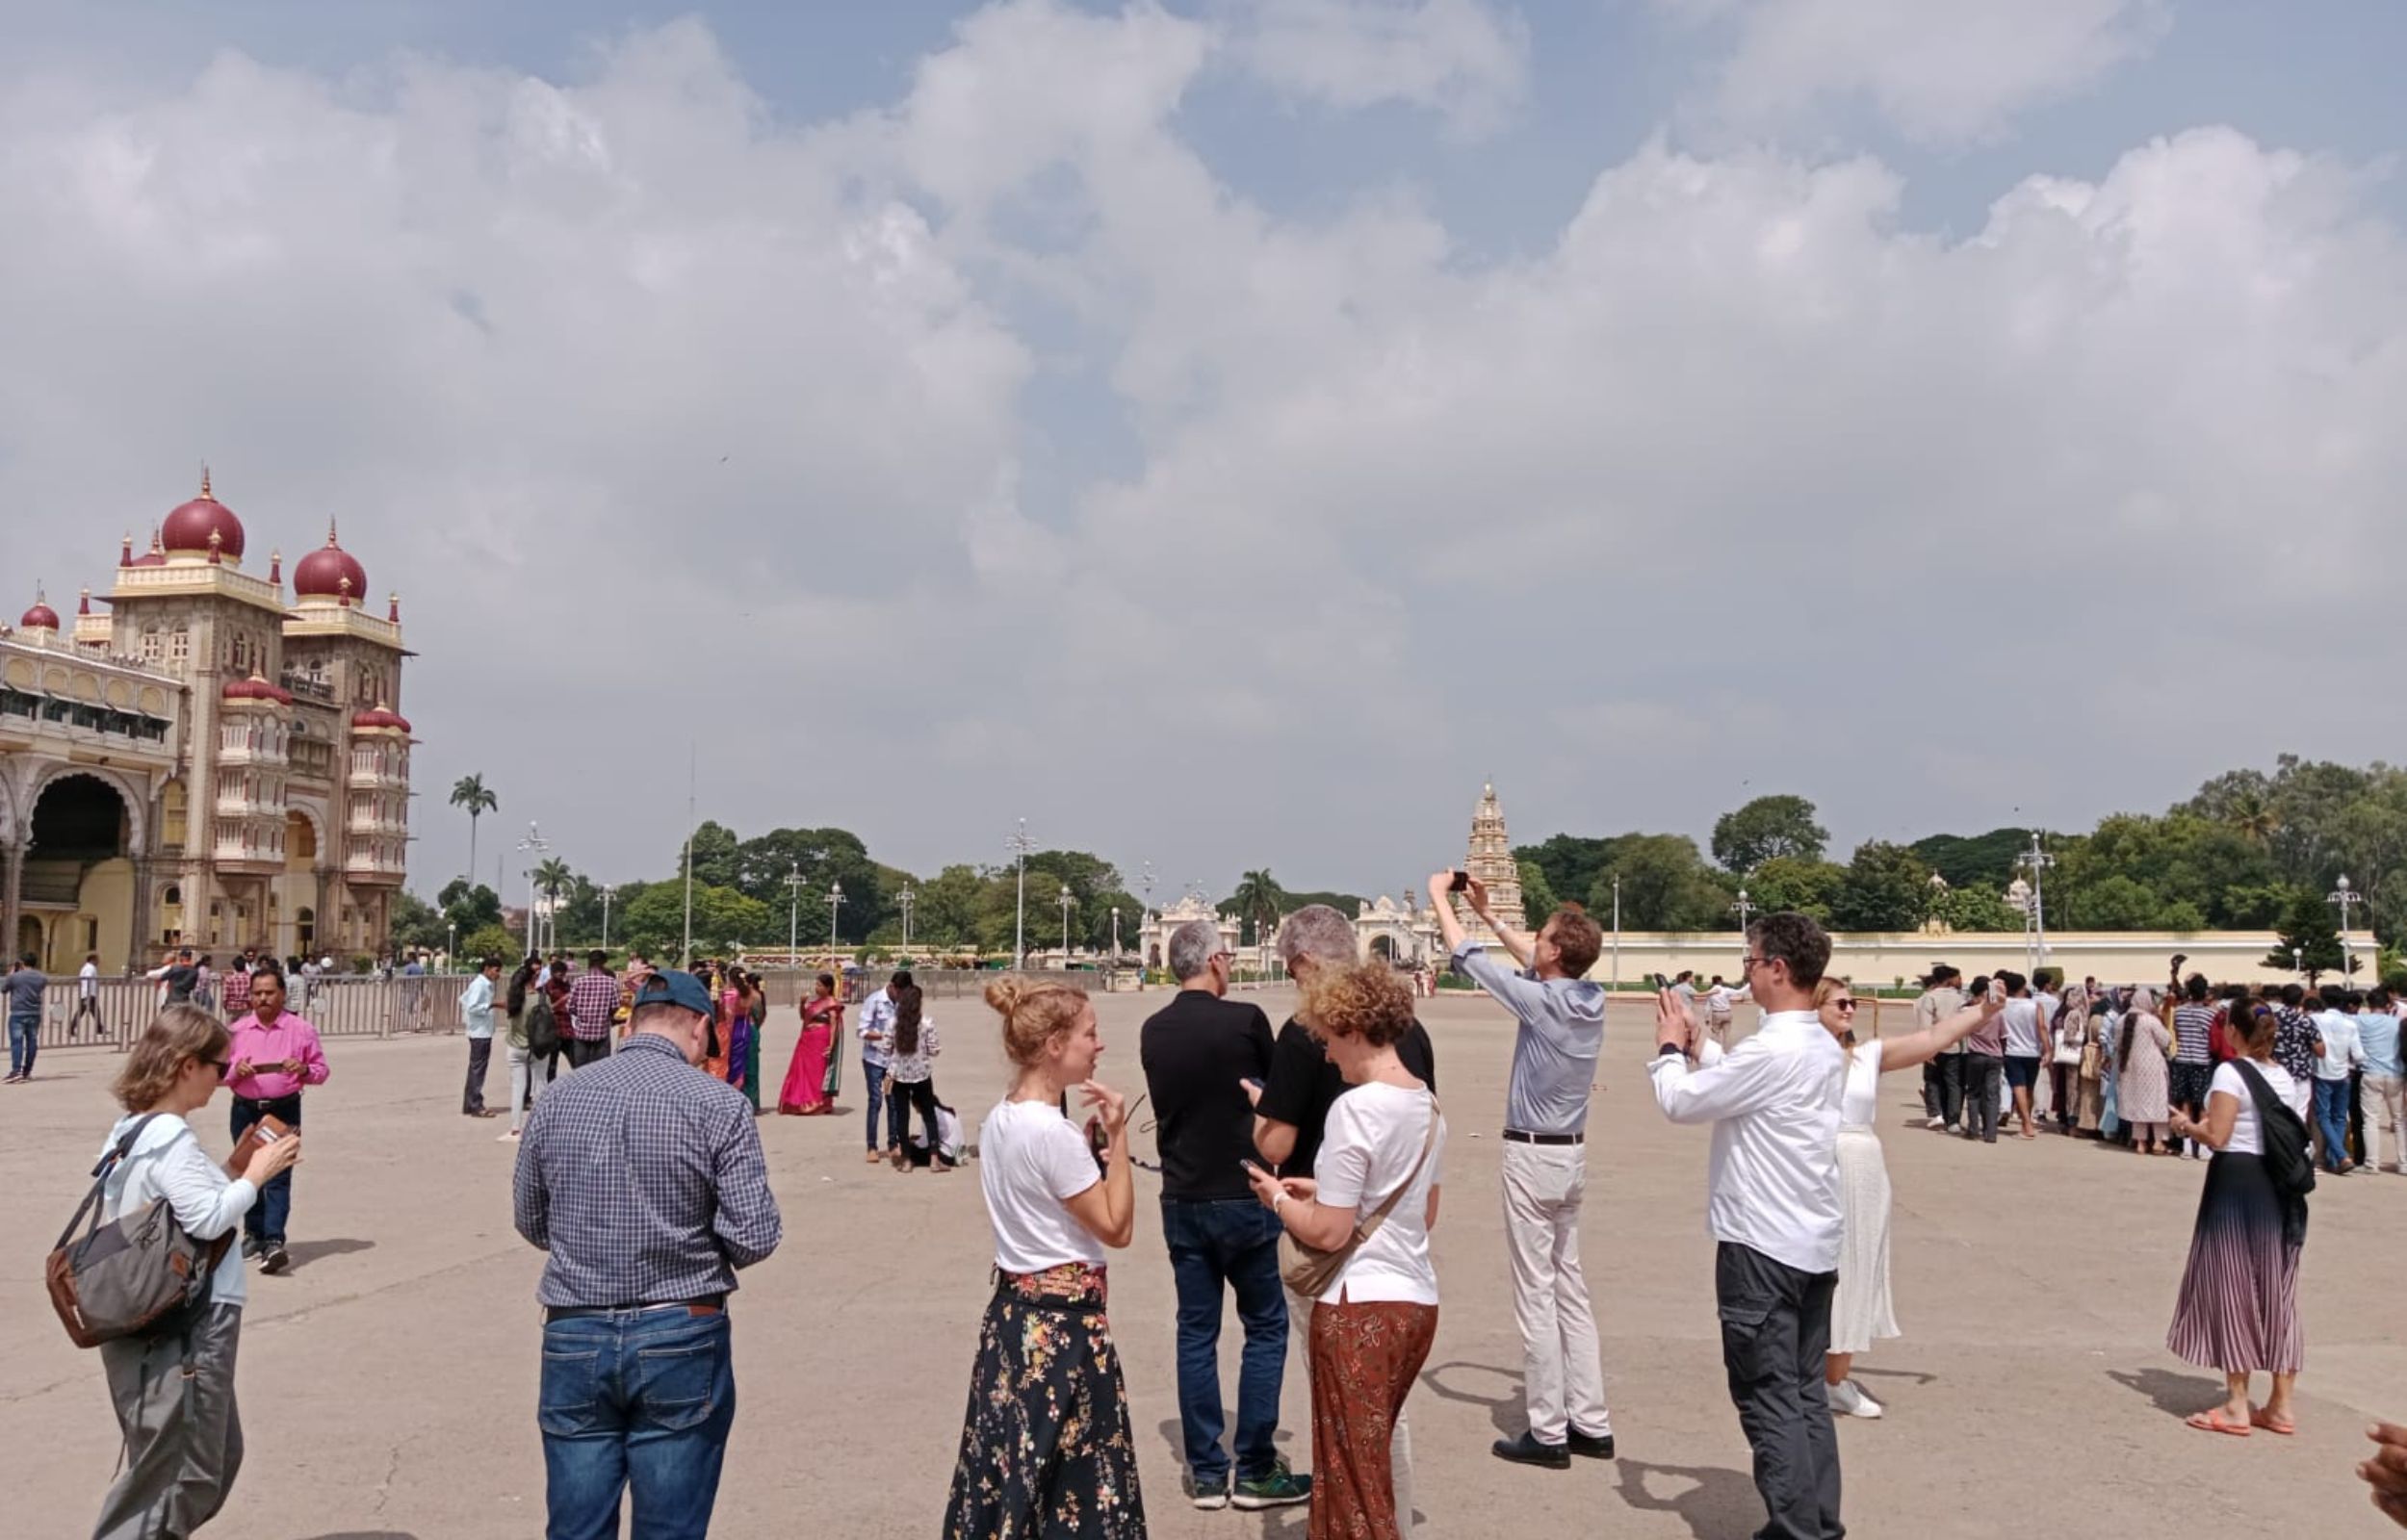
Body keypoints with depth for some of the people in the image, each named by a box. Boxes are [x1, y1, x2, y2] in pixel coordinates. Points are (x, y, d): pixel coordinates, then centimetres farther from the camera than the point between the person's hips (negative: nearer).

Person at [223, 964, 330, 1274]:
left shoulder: (301, 1030, 0)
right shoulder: (237, 1031, 6)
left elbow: (321, 1071, 4)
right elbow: (219, 1072, 10)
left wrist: (304, 1069, -18)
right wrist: (236, 1070, -12)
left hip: (284, 1111, -3)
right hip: (245, 1109, 3)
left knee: (278, 1175, -11)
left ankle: (273, 1242, -19)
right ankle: (254, 1233, 27)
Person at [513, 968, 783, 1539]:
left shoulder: (557, 1098, 1)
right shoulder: (718, 1103, -10)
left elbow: (530, 1222, 11)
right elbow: (756, 1236, -12)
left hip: (573, 1338, 3)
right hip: (680, 1340, -3)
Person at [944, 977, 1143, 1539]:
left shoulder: (998, 1121, 6)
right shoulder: (1053, 1133, -21)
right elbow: (1116, 1228, -15)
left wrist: (1092, 1146, 7)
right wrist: (1117, 1137, -14)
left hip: (1012, 1310, 9)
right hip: (1062, 1322, -9)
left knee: (1012, 1463, 16)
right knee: (1077, 1479, 2)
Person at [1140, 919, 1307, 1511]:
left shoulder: (1152, 1031, 1)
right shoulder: (1244, 1020, -13)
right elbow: (1276, 1085, 3)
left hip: (1181, 1201, 5)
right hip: (1241, 1197, -4)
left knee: (1196, 1332, 10)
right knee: (1265, 1327, 8)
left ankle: (1206, 1473, 15)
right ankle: (1255, 1470, 10)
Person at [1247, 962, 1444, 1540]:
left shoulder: (1355, 1107, -19)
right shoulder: (1429, 1104, 7)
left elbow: (1328, 1233, -19)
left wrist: (1277, 1198, 0)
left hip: (1360, 1309, -8)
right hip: (1416, 1302, 8)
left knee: (1353, 1476, 5)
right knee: (1369, 1459, 22)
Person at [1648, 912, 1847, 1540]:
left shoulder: (1771, 1051, -22)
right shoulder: (1826, 1048, 8)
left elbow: (1680, 1102, -13)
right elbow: (1731, 1091, 16)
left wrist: (1669, 1047, 3)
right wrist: (1695, 1044, 13)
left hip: (1763, 1244, -9)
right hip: (1815, 1241, 9)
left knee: (1768, 1397, 0)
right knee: (1807, 1390, 15)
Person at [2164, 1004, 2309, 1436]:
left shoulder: (2230, 1072, -13)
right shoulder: (2285, 1076, 10)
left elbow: (2217, 1137, -17)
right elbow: (2289, 1135, 13)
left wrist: (2186, 1126, 2)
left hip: (2237, 1183, -7)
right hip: (2279, 1187, 7)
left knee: (2231, 1289, 2)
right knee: (2276, 1293, 11)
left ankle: (2237, 1406, 6)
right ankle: (2281, 1405, 16)